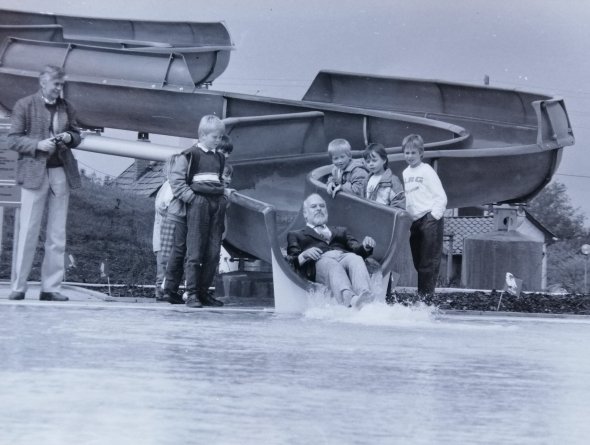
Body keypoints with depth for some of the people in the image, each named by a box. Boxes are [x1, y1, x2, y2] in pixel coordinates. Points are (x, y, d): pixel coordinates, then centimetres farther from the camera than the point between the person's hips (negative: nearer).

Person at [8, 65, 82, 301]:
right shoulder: (24, 105, -1)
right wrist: (38, 144, -17)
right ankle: (18, 287, 3)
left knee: (57, 235, 4)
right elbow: (13, 140, -2)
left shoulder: (66, 108, 11)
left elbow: (76, 135, 20)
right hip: (35, 173, -4)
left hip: (61, 173, 4)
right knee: (28, 231, -3)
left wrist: (69, 138, -3)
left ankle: (50, 288, 9)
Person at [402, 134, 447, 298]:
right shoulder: (405, 173, 13)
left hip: (429, 219, -7)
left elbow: (441, 197, -9)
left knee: (429, 261, -7)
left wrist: (434, 216, -15)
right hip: (414, 221, 7)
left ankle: (427, 294, -4)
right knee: (418, 261, 12)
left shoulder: (427, 170, -6)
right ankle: (421, 293, 19)